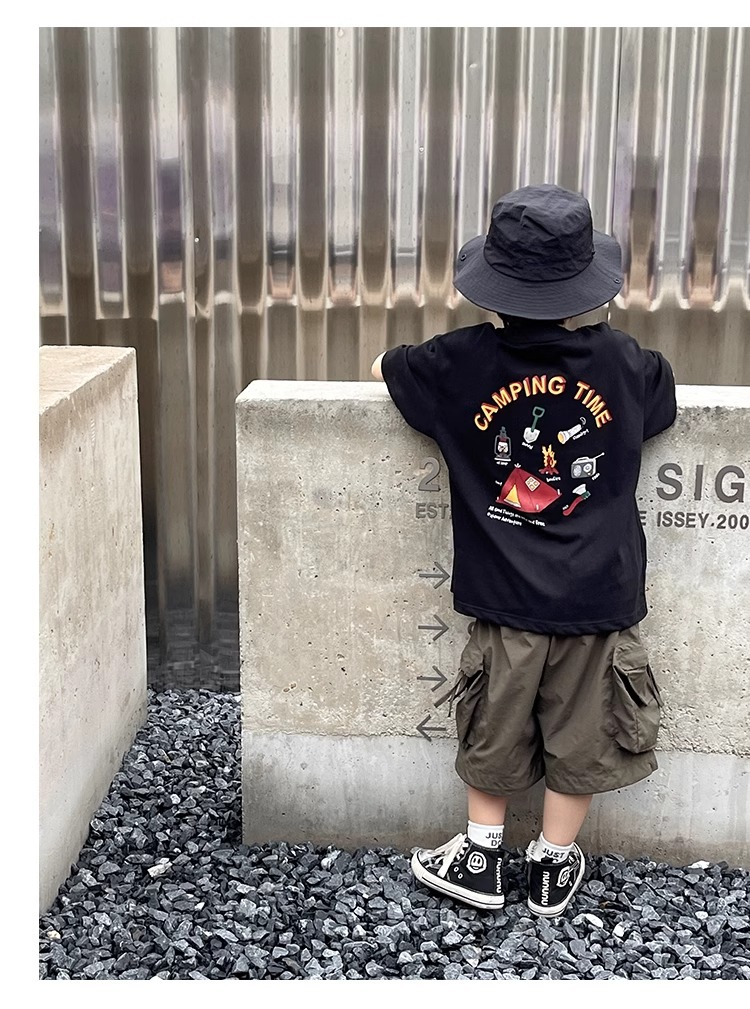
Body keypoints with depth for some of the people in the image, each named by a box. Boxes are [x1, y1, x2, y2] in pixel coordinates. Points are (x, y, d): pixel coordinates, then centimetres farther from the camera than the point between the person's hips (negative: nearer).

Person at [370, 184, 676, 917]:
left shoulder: (463, 363, -10)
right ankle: (554, 869, 30)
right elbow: (662, 401, 16)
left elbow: (381, 368, 8)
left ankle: (480, 859, 32)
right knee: (579, 738, 16)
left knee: (494, 732, 18)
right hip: (600, 596, 0)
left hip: (505, 595, 0)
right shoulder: (622, 362, -8)